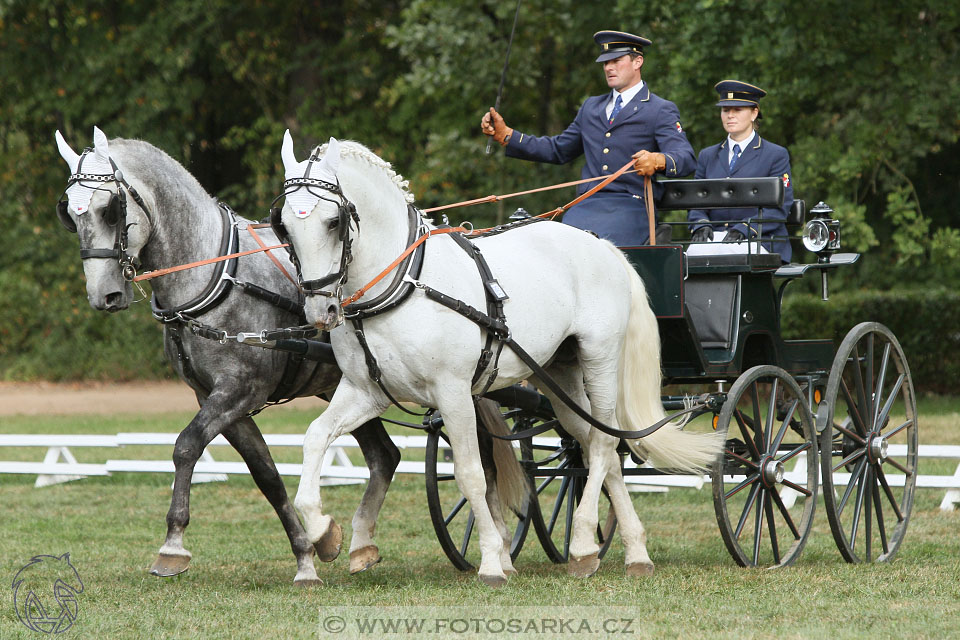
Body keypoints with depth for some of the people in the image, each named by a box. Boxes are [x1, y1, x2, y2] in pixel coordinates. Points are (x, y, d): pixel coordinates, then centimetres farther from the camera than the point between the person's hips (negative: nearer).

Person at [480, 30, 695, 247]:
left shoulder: (661, 111, 6)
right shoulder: (591, 108, 27)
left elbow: (686, 158, -8)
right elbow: (557, 150, 32)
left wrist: (658, 161, -32)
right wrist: (505, 135, 24)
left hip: (631, 206, -5)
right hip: (587, 206, 5)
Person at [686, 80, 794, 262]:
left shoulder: (776, 155, 8)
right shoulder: (707, 156, 22)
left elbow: (778, 209, -2)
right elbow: (696, 204, 19)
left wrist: (742, 230, -17)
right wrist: (701, 226, -7)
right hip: (715, 238, 3)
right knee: (696, 250, -33)